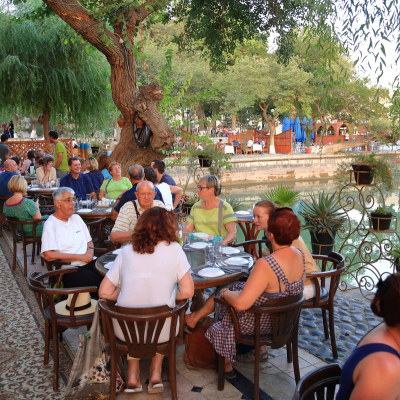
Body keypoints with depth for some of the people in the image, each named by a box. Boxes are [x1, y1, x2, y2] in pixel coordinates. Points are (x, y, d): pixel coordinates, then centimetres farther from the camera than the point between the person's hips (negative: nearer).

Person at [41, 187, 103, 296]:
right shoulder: (50, 224, -1)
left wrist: (90, 250, 4)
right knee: (98, 282, -32)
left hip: (88, 263, 6)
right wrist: (79, 256, -12)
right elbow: (48, 255, -13)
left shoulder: (76, 218, 21)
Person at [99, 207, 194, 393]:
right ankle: (155, 373, 25)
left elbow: (104, 292, 1)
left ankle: (133, 376, 27)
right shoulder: (173, 249, -5)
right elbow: (187, 292, -8)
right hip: (161, 332, -1)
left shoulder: (126, 251, 1)